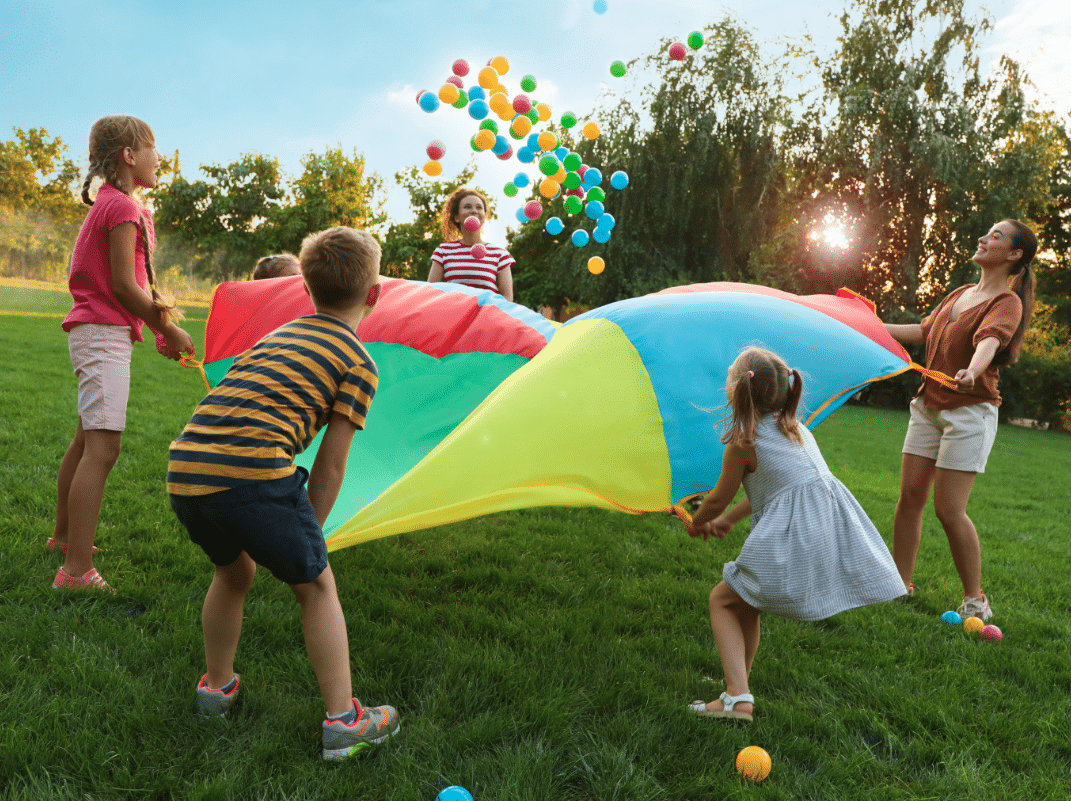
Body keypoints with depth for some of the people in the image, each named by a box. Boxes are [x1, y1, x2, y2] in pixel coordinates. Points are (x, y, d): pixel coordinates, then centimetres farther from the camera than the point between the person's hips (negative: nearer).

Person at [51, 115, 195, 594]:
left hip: (92, 333, 11)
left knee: (86, 440, 20)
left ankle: (63, 536, 34)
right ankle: (77, 571, -18)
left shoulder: (106, 204, 20)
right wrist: (169, 330, -8)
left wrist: (156, 310, 6)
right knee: (103, 446, -16)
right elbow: (123, 286, -17)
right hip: (106, 333, -11)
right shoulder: (124, 207, -12)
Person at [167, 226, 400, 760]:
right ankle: (344, 721, 18)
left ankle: (216, 686, 45)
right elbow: (330, 466, 3)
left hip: (183, 469, 7)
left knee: (233, 571, 31)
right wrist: (308, 533, 17)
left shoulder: (279, 334, 28)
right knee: (315, 586, 13)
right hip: (252, 473, -6)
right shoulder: (359, 362, 7)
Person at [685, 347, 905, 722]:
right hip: (833, 530, 8)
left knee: (722, 601, 7)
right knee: (744, 604, 22)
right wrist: (728, 519, 38)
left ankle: (737, 698, -6)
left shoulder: (742, 443, -5)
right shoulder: (797, 429, 19)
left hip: (793, 538, -8)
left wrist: (696, 524, 29)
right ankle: (738, 685, 28)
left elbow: (718, 499, 7)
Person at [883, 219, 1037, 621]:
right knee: (909, 497, 4)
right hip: (928, 406, 7)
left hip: (969, 411, -7)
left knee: (949, 509, -9)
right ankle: (900, 584, 16)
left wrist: (972, 371, -50)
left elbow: (989, 340, -29)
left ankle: (975, 599, 8)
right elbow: (925, 331, 27)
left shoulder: (1007, 301, -8)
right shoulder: (960, 293, 15)